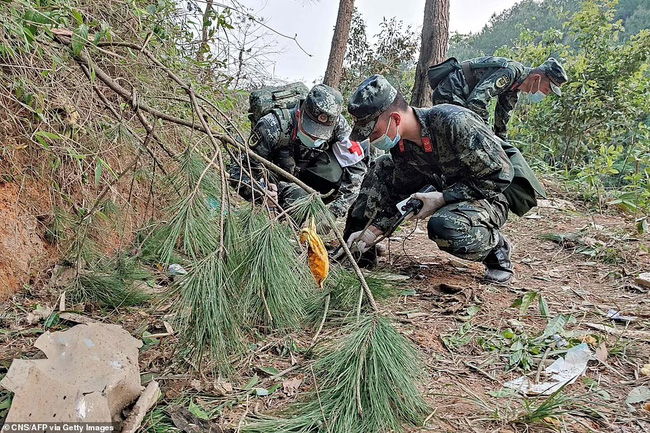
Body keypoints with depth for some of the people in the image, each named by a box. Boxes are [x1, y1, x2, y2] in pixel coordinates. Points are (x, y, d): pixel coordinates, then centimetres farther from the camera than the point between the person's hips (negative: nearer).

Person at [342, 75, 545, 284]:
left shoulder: (454, 122, -30)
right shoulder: (399, 145, -7)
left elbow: (499, 175, -25)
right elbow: (399, 194, 4)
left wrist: (442, 198, -26)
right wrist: (374, 230, -9)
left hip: (488, 196, -7)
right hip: (445, 191, 7)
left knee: (443, 227, -39)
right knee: (383, 168, -3)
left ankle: (497, 249, -6)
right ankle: (360, 248, 4)